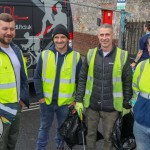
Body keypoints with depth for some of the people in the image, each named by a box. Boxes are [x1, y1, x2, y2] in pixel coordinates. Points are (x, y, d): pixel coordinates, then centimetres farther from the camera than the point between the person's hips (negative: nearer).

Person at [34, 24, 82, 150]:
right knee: (44, 127, 16)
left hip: (66, 102, 0)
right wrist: (40, 96, -7)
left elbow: (80, 81, -1)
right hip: (47, 101, 0)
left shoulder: (76, 56, -5)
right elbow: (37, 77, -2)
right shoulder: (45, 55, -4)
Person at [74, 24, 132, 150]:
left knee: (108, 137, 13)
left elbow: (128, 83, -3)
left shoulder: (122, 56, -7)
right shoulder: (91, 54, 0)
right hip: (91, 106, 2)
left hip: (112, 107, -2)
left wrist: (127, 105, -2)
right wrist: (79, 100, 1)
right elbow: (82, 79, 4)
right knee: (90, 134, 18)